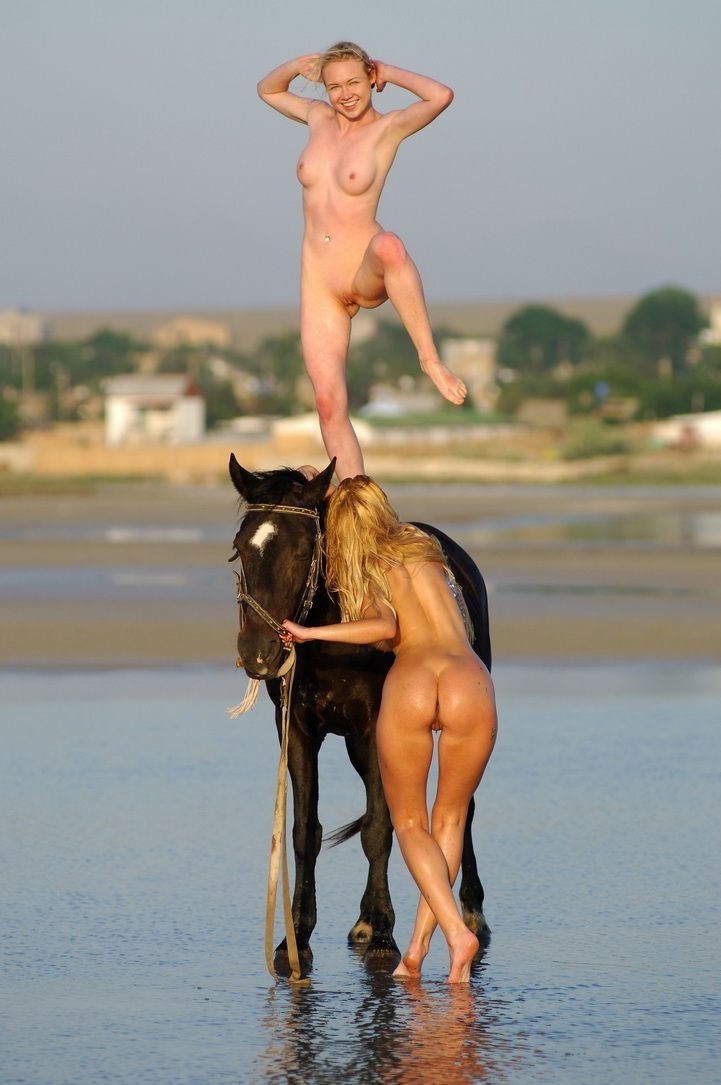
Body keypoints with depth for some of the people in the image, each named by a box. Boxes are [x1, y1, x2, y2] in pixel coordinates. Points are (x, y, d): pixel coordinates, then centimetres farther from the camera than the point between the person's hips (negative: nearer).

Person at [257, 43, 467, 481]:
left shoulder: (387, 128, -3)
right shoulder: (319, 117, 12)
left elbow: (441, 96, -21)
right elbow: (268, 90, 29)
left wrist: (389, 73, -5)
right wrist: (297, 65, 7)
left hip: (366, 274, -5)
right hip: (319, 281, 5)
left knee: (389, 246, -43)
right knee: (328, 401, -6)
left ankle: (431, 358, -34)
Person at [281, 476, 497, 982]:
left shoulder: (363, 577, 15)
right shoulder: (425, 552, 28)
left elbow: (386, 626, -3)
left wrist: (312, 633, 4)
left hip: (410, 682, -3)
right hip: (470, 678, 3)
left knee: (410, 823, 13)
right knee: (449, 819, 19)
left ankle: (456, 930, -9)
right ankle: (420, 942, 8)